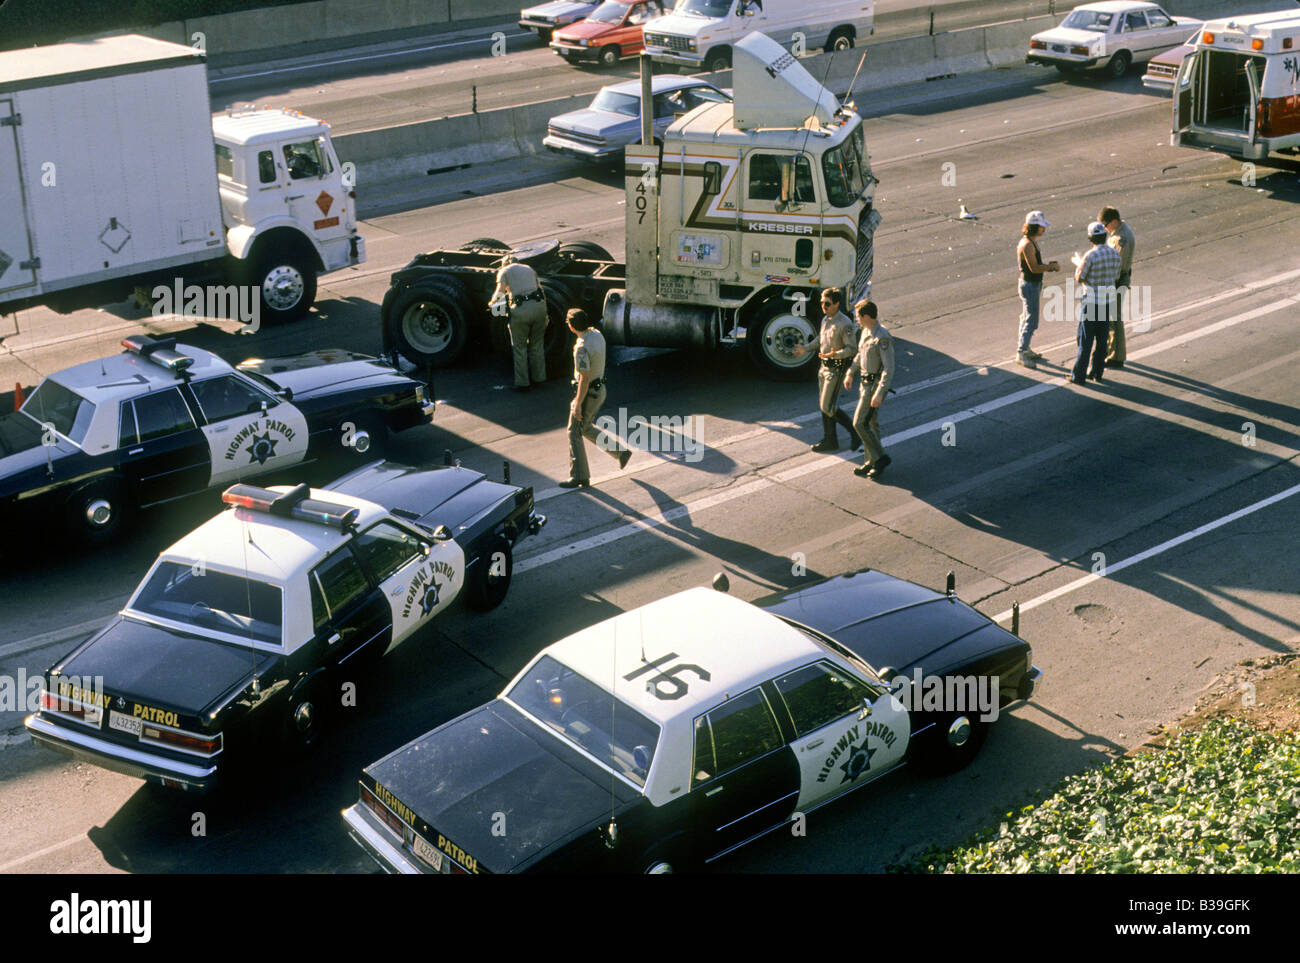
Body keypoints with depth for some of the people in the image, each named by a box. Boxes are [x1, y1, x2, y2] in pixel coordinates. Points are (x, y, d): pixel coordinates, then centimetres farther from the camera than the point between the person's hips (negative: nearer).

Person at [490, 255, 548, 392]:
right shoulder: (529, 269, 25)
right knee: (537, 345, 18)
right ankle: (539, 378, 25)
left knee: (519, 347, 7)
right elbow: (539, 287, 18)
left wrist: (493, 301, 13)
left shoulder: (504, 271, 10)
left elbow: (500, 290, -4)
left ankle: (522, 382, 7)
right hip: (539, 305, 4)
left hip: (521, 309, -4)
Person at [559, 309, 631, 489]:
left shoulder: (582, 348, -28)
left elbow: (584, 379, -27)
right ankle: (620, 451, 26)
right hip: (599, 389, 9)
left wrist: (577, 405, -21)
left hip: (588, 394, -9)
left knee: (574, 434, 3)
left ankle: (579, 477, 8)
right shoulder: (597, 335, 0)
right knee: (586, 429, 24)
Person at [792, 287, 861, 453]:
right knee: (823, 404, 12)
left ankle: (855, 431, 7)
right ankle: (830, 440, 22)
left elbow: (852, 348, -20)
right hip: (825, 366, 9)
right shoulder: (825, 319, 8)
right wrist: (806, 348, 19)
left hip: (837, 368, -9)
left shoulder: (844, 323, -19)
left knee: (828, 407, -8)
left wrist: (835, 354, -34)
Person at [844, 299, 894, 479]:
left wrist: (879, 393, -28)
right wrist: (850, 373, 26)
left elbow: (889, 369, -25)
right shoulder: (866, 331, 6)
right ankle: (872, 462, 22)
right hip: (866, 382, 9)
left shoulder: (882, 338, -23)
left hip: (876, 385, -9)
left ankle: (880, 457, 0)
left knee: (859, 423, -10)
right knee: (871, 423, 14)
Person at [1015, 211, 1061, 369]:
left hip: (1034, 284, 11)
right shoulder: (1027, 245, -23)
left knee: (1027, 318, 18)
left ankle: (1024, 348, 28)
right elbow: (1034, 268, -25)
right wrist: (1052, 266, -13)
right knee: (1031, 321, -9)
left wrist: (1048, 266, 3)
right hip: (1030, 286, -11)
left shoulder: (1031, 242, 9)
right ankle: (1021, 353, -6)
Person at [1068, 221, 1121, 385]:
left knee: (1085, 340, 1)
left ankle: (1078, 376, 6)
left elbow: (1079, 278, -11)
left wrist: (1078, 263, 8)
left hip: (1091, 302, -6)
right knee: (1101, 338, 15)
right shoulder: (1115, 254, -1)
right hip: (1108, 301, 6)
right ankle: (1097, 372, 22)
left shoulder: (1090, 256, -20)